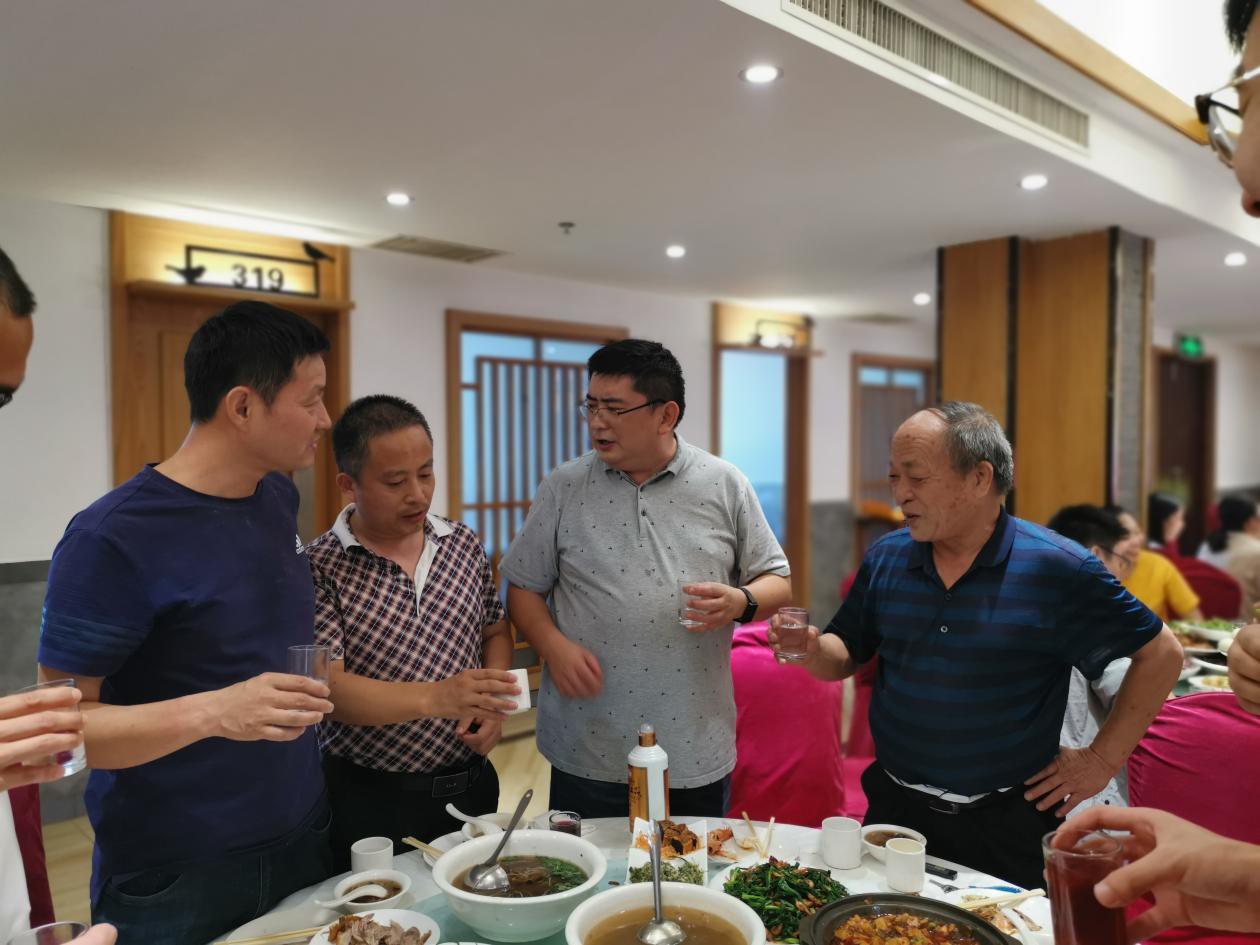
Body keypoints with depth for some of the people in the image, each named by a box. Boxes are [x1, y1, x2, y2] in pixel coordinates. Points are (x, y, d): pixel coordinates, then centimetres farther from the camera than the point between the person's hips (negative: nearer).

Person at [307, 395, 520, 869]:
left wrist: (492, 705, -5)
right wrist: (434, 698, -35)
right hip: (371, 800, -4)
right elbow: (326, 688, -21)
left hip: (472, 787, 5)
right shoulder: (318, 568, -13)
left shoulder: (464, 544, 2)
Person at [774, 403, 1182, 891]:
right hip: (893, 810, 4)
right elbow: (847, 655, 7)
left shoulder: (1057, 569, -14)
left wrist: (1103, 759, -5)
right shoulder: (884, 558, -2)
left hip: (1006, 826, -3)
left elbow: (1160, 653, -5)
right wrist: (812, 650, -15)